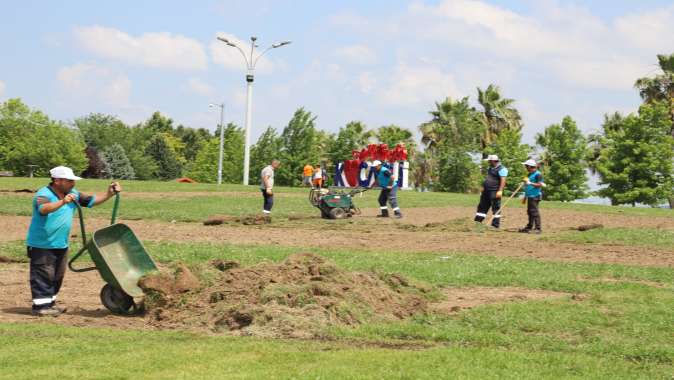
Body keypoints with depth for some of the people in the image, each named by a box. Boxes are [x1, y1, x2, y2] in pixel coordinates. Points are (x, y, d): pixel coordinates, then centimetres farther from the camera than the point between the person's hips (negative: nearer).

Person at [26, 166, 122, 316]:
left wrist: (109, 194, -1)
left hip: (61, 244, 8)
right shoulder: (44, 195, -18)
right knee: (44, 275, -6)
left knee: (57, 276, 15)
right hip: (42, 245, -8)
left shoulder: (72, 193, 6)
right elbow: (43, 209, -39)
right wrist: (62, 202, -54)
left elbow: (91, 200, 13)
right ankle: (40, 306, 0)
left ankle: (50, 303, 27)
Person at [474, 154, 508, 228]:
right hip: (486, 191, 10)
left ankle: (495, 224, -2)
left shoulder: (501, 169, -11)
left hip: (494, 192, -10)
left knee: (495, 208, -5)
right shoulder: (490, 168, 18)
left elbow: (503, 180, -19)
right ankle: (477, 222, 16)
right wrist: (483, 187, 23)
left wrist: (500, 191, -27)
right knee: (482, 206, 12)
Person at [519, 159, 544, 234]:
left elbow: (540, 184, -18)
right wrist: (525, 197, 27)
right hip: (530, 196, 10)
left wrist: (530, 183, -22)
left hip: (535, 196, -10)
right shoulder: (530, 174, 19)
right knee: (529, 212, 14)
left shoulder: (538, 174, -11)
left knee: (534, 212, -12)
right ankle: (529, 227, 21)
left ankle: (537, 228, -12)